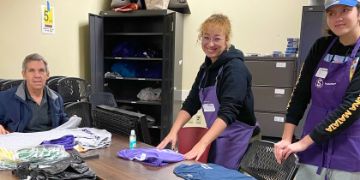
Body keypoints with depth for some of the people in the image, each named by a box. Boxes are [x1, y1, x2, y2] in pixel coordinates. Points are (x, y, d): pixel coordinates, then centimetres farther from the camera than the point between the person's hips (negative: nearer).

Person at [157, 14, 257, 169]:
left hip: (236, 139, -7)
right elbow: (191, 103, 4)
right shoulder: (206, 67, 5)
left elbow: (228, 111, -29)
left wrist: (202, 144, -37)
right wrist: (173, 132, -9)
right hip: (218, 137, 7)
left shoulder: (235, 68, -18)